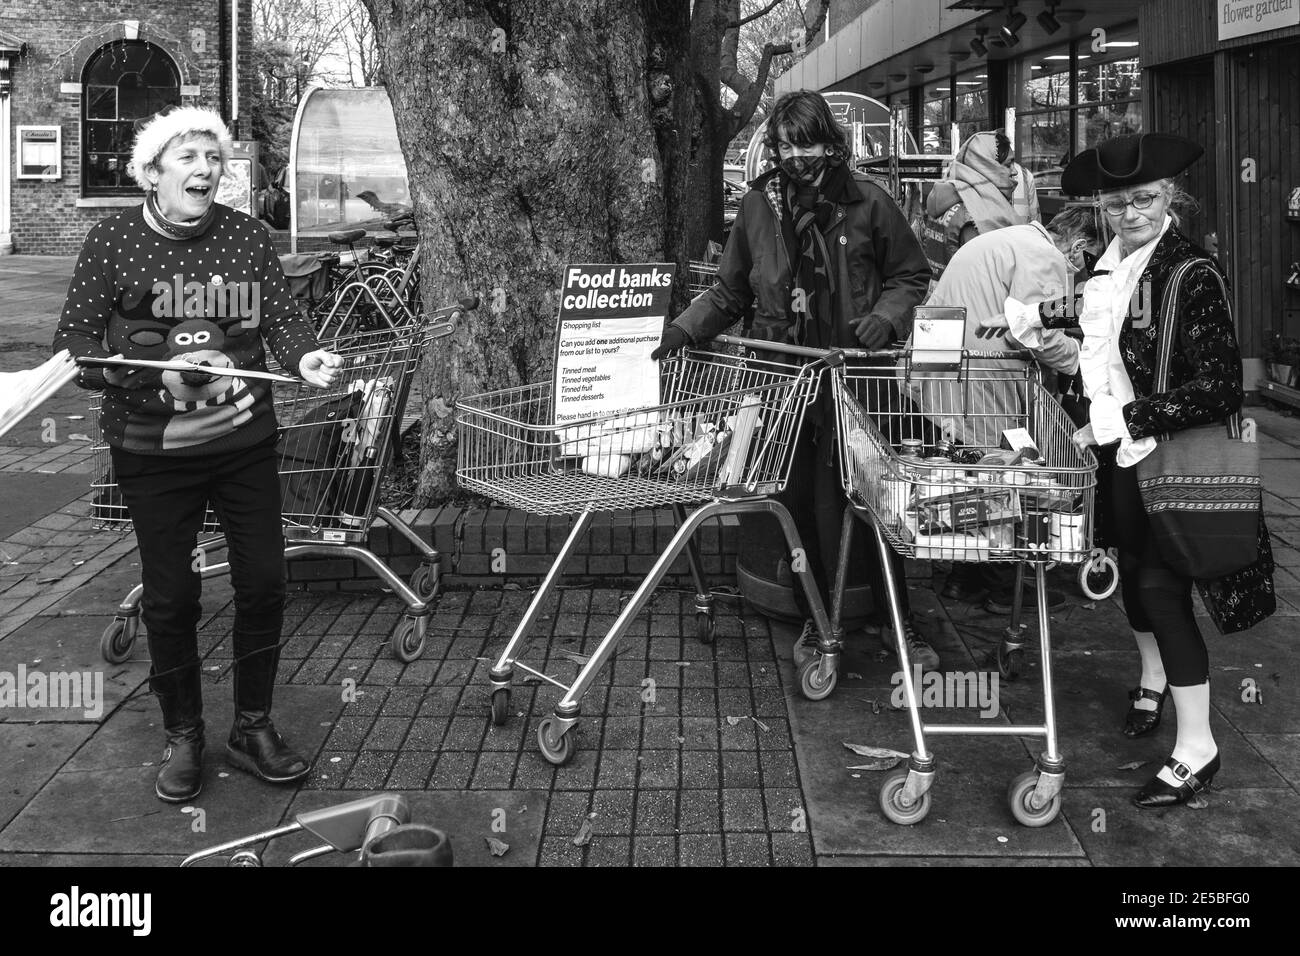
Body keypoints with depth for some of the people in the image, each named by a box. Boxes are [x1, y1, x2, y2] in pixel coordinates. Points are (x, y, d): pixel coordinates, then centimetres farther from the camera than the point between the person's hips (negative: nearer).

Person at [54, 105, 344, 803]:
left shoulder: (246, 235, 2)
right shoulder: (113, 241, -5)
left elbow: (280, 315, 2)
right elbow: (73, 345, -5)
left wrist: (304, 355, -20)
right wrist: (159, 374, -20)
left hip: (246, 442, 2)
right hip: (154, 452, -2)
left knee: (263, 583, 5)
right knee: (170, 596, 6)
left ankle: (253, 728, 24)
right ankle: (182, 738, 25)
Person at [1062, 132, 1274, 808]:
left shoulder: (1192, 275, -19)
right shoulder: (1107, 268, 3)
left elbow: (1220, 389, -23)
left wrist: (1121, 420, -22)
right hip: (1122, 454, 7)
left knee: (1162, 587, -7)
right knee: (1133, 568, 20)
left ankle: (1197, 749, 5)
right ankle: (1152, 678, 47)